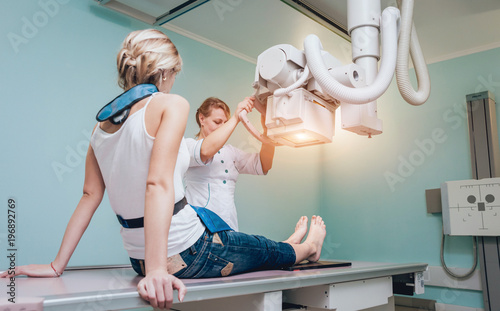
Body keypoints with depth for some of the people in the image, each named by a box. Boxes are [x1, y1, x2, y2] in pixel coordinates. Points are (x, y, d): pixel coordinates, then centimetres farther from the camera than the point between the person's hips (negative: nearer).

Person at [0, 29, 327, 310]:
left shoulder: (102, 122, 5)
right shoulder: (171, 104, -15)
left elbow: (90, 195, 2)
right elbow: (159, 183, -27)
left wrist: (57, 265, 6)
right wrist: (157, 269, -31)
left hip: (138, 258, 8)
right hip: (185, 254, -8)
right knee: (267, 251, 22)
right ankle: (306, 249, 53)